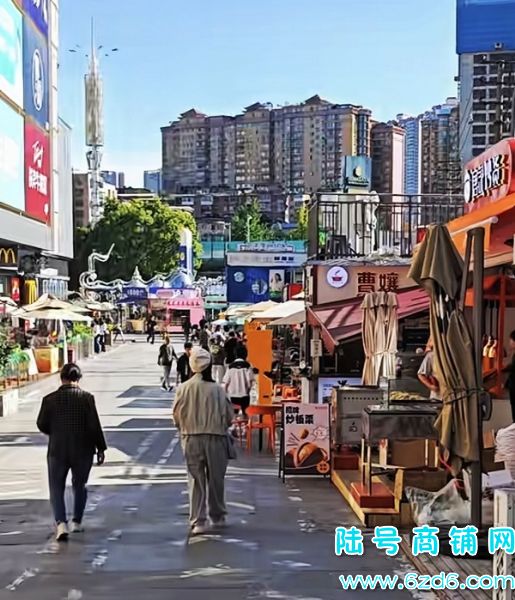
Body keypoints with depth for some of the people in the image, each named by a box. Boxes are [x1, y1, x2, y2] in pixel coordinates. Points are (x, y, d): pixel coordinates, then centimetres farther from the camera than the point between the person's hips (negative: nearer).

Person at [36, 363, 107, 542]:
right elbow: (94, 426, -11)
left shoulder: (49, 399, -6)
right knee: (80, 486, 20)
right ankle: (77, 522, 25)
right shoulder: (86, 398, -10)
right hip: (83, 450, 0)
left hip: (57, 450, 0)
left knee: (57, 489, 8)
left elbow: (42, 425, 0)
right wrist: (101, 448, -1)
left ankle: (61, 523, -10)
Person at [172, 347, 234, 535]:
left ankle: (198, 521, 1)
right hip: (215, 438, 0)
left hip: (191, 439, 0)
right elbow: (229, 416, -2)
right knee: (216, 479, 15)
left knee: (195, 480, 6)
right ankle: (217, 516, 28)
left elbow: (177, 415, 0)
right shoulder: (217, 390, -9)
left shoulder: (184, 388, -7)